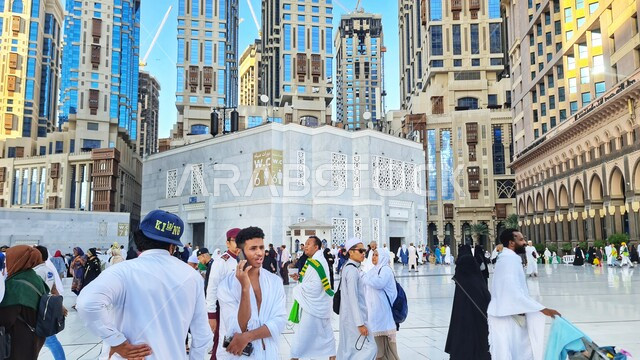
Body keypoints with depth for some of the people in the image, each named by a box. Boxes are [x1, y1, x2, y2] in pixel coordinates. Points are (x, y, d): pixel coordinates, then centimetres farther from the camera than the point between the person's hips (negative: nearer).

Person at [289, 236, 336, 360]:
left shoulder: (316, 262, -20)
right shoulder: (318, 260, 11)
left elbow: (315, 286, -27)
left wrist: (298, 288, -13)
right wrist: (300, 277, 3)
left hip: (313, 305, -10)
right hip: (319, 304, 10)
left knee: (302, 335, -2)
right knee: (325, 332, 16)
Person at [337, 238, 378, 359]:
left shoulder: (348, 268, 13)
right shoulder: (352, 271, -18)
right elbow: (353, 298, -22)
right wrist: (360, 323, -22)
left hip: (348, 317, 10)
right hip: (355, 317, -10)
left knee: (348, 349, 13)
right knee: (370, 347, -8)